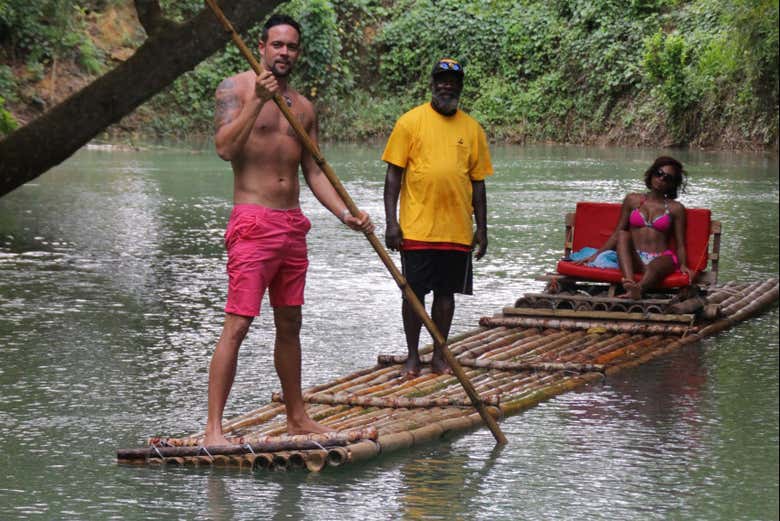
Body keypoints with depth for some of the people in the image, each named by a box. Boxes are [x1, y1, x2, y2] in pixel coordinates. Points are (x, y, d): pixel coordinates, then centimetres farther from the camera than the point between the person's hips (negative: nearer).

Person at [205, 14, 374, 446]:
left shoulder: (303, 107, 15)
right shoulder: (235, 88, -2)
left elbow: (313, 171, 17)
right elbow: (224, 147, -16)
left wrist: (344, 213, 5)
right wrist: (256, 101, -24)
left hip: (293, 225, 7)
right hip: (253, 221, -7)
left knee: (290, 325, 14)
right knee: (237, 325, -12)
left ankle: (296, 418, 24)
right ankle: (213, 427, -13)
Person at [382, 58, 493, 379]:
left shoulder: (472, 128, 9)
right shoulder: (411, 122, -1)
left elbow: (478, 181, 12)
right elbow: (393, 174, -2)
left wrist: (481, 229, 9)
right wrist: (391, 222, -9)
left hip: (457, 230, 3)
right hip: (417, 228, -3)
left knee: (446, 292, 9)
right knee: (414, 292, 2)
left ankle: (439, 355, 19)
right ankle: (413, 355, 14)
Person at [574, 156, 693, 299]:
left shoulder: (675, 209, 13)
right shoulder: (633, 200, 17)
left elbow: (680, 244, 9)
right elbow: (618, 233, 18)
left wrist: (683, 265, -10)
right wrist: (596, 255, 8)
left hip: (661, 258, -2)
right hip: (633, 259, 2)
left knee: (655, 266, -38)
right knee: (623, 235, -29)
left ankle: (637, 289, -74)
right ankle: (630, 282, -56)